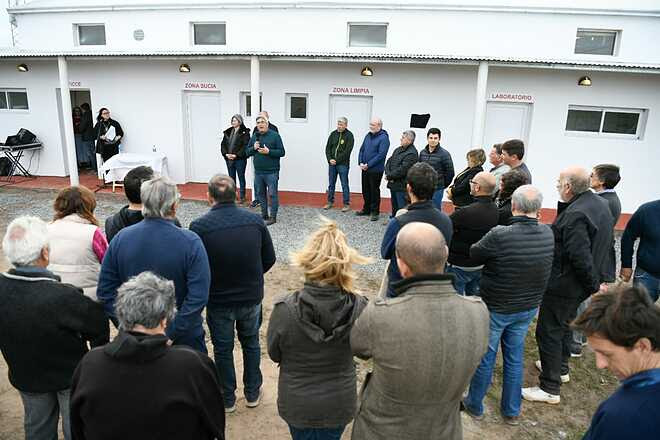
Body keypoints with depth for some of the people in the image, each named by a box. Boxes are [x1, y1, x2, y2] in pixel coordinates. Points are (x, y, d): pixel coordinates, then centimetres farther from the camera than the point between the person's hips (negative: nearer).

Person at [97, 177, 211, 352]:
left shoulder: (120, 238, -8)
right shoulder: (190, 242, -20)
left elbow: (105, 292, -4)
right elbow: (198, 297, -24)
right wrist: (171, 334, -17)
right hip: (184, 338, -3)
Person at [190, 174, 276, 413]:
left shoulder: (199, 227, -19)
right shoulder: (255, 220, -11)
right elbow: (269, 259, -2)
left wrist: (208, 287, 8)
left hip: (218, 301, -2)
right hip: (252, 297, 2)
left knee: (223, 349, 19)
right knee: (251, 343, 24)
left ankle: (227, 399, 35)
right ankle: (252, 393, 38)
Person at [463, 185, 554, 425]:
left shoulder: (500, 235, -28)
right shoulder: (548, 234, -10)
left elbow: (474, 253, -12)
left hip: (496, 308, -5)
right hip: (528, 308, 5)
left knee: (485, 358, 13)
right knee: (515, 358, 20)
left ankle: (475, 405, 32)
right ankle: (511, 411, 35)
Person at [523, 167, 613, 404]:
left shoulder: (576, 215, -27)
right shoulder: (600, 204, 5)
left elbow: (580, 257, -29)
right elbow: (605, 244, 14)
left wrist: (594, 285, -16)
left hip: (563, 284, -10)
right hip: (579, 285, 10)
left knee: (549, 332, 1)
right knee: (564, 324, 27)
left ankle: (550, 388, 11)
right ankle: (561, 368, 45)